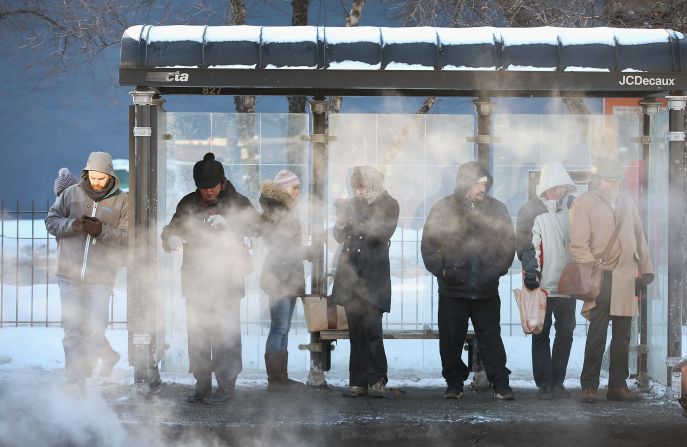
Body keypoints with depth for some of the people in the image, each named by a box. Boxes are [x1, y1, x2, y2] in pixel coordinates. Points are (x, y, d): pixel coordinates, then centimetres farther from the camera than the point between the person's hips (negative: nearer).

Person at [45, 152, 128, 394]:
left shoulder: (122, 201, 2)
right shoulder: (71, 194, 6)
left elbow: (127, 237, -3)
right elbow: (51, 220, 7)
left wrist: (102, 230, -18)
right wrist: (71, 225, -12)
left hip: (101, 276, -1)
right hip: (69, 274, 1)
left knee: (95, 330, -6)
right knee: (72, 329, 2)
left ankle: (84, 372, 13)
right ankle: (74, 381, 9)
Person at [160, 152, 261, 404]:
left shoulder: (237, 203, -1)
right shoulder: (188, 203, 10)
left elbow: (254, 225, -14)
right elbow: (173, 228, 13)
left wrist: (227, 222, -33)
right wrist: (172, 237, -12)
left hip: (227, 279, -4)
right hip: (195, 279, 4)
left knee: (225, 332, -6)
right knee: (197, 332, 5)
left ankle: (226, 385, 1)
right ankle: (202, 385, 13)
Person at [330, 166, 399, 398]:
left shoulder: (388, 205, 3)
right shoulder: (353, 204, 14)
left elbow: (383, 233, -11)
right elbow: (339, 236, 14)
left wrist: (355, 219, -14)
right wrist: (342, 220, -7)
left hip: (373, 276, -4)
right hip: (350, 275, 4)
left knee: (371, 329, -12)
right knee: (356, 331, 3)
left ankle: (377, 381, -4)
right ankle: (358, 382, 5)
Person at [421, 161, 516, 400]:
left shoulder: (496, 209, 5)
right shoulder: (443, 209, 0)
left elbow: (508, 243, 8)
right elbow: (429, 244, 1)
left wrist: (498, 269, -3)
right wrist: (440, 269, -9)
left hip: (487, 289, 0)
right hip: (452, 288, 0)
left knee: (491, 336, 1)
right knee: (451, 338, 5)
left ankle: (500, 384, 6)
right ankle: (454, 383, 16)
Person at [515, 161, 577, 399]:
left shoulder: (574, 208, 8)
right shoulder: (531, 210, -6)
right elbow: (525, 244, -9)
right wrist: (530, 270, -20)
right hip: (541, 283, -5)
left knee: (566, 333, 8)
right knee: (541, 335, -1)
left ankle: (557, 381, 18)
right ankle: (544, 384, 2)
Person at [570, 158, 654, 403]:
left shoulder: (627, 201, 15)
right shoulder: (584, 202, -1)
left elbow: (639, 237, 19)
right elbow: (579, 244, -6)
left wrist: (646, 268, 13)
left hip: (626, 277, 5)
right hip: (601, 276, -5)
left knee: (622, 336, 8)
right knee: (597, 335, -6)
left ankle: (618, 385, 15)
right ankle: (589, 387, 2)